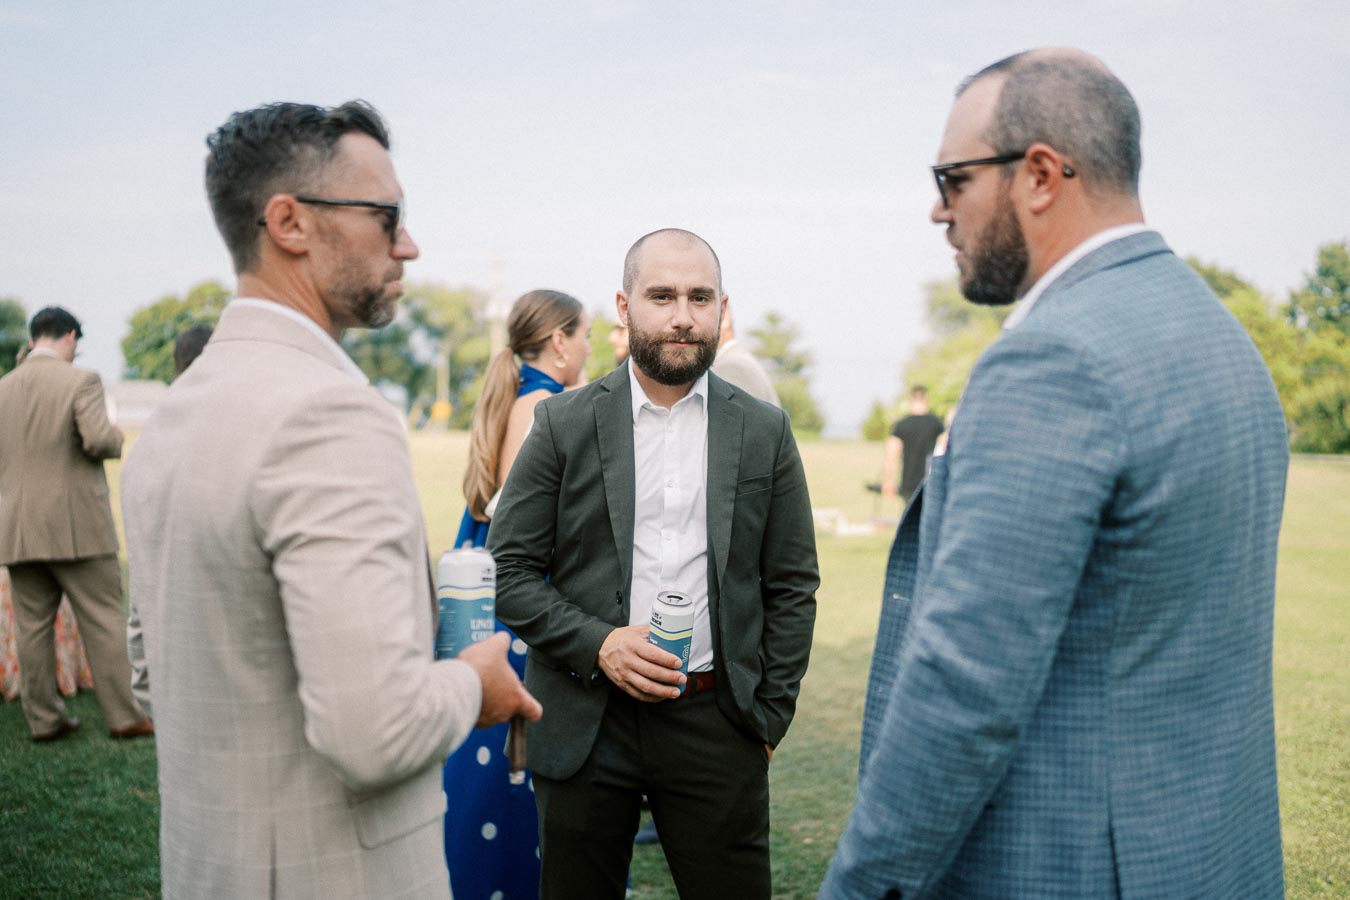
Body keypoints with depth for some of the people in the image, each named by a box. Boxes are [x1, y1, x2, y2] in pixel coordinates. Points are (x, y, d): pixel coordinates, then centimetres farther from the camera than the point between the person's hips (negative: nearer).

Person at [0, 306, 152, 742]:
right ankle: (124, 715, 4)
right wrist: (117, 438, 2)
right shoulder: (81, 380, -7)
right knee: (104, 621, 2)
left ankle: (44, 719, 14)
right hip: (76, 528, -5)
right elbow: (99, 440, -19)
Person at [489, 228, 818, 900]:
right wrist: (597, 645, -14)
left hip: (715, 719, 1)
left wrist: (770, 715, 2)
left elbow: (793, 587, 7)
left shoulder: (764, 432, 4)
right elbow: (508, 572, -1)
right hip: (585, 722, 0)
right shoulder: (564, 424, 0)